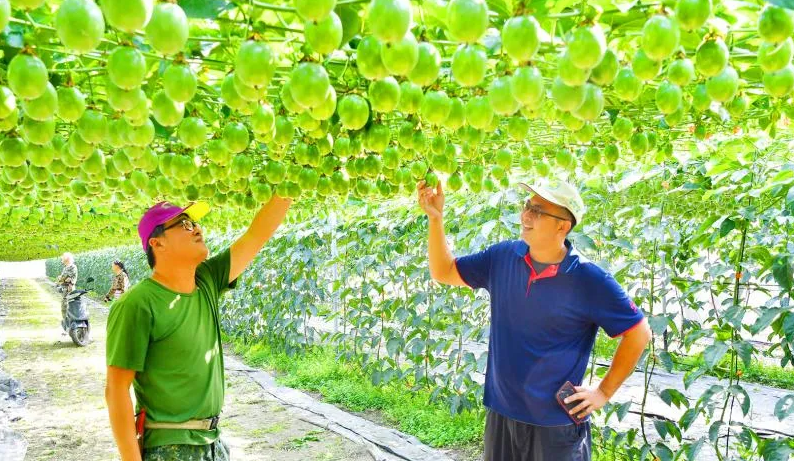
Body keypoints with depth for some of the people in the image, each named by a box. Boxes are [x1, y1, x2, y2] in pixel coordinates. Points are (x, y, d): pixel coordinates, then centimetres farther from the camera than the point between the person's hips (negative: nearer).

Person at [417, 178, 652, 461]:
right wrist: (435, 217, -8)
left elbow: (639, 333, -8)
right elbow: (443, 272, 4)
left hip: (556, 422, -4)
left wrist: (603, 392, -7)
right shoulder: (502, 258, -2)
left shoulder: (589, 280, -16)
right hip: (501, 413, 5)